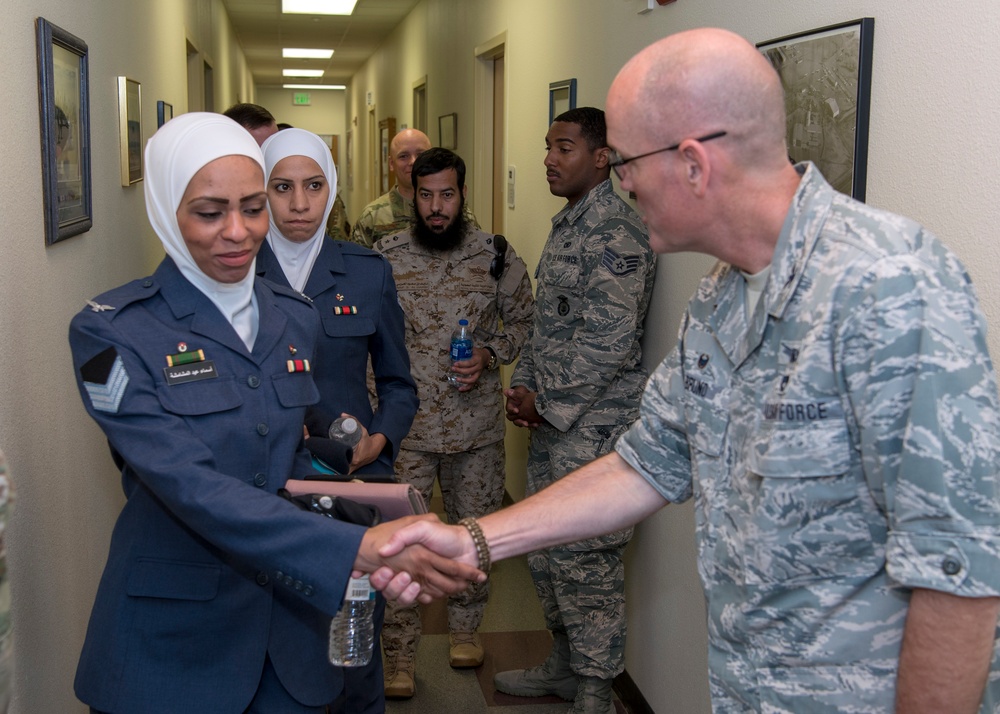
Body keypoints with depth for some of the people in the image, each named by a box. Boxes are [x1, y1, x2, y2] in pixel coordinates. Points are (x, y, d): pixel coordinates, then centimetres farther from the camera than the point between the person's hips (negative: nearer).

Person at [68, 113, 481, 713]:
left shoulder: (296, 318, 4)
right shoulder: (112, 332, -14)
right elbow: (192, 487, -24)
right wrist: (358, 549, -34)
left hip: (292, 621, 5)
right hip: (175, 641, -4)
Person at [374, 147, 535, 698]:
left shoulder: (496, 255, -1)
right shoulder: (385, 256, -1)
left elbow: (525, 321, 9)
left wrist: (489, 354, -10)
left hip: (477, 425, 1)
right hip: (405, 424, -1)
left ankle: (465, 627, 38)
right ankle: (399, 658, 13)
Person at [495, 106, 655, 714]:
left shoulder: (616, 232, -16)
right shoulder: (568, 225, 15)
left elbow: (610, 340, -22)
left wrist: (549, 405, -14)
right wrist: (523, 386, 9)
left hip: (593, 428, -10)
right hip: (554, 422, 10)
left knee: (585, 560, -1)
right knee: (546, 551, 18)